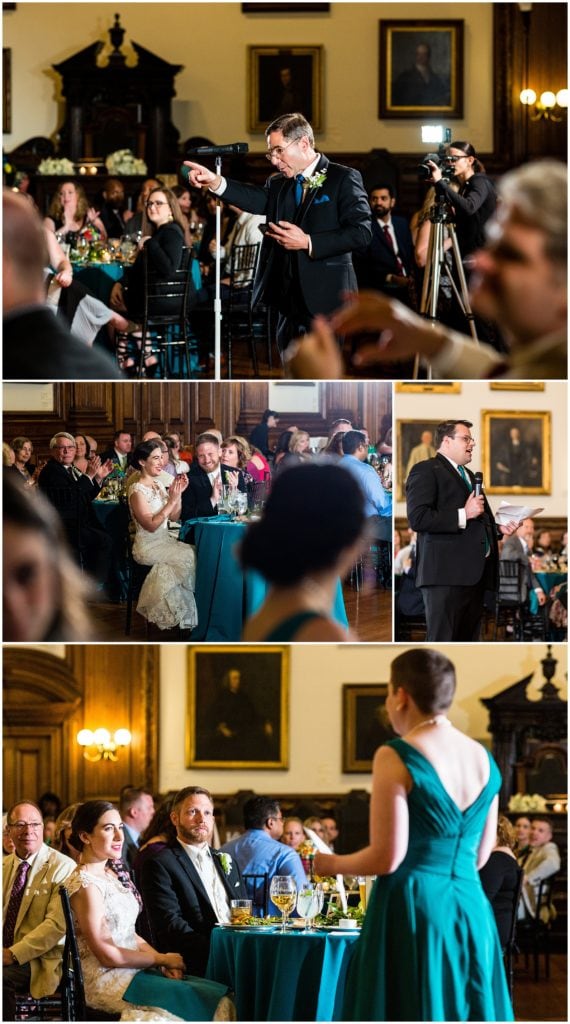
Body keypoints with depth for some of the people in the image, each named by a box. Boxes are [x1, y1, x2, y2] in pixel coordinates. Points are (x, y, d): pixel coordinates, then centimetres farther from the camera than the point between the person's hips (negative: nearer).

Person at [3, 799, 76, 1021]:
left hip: (41, 960, -5)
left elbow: (57, 924, -15)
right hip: (6, 953, 5)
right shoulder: (4, 866, 14)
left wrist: (14, 953, -21)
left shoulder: (63, 867, -6)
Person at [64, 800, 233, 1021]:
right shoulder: (84, 884, -13)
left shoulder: (110, 876, 15)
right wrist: (162, 959, -6)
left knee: (218, 994, -10)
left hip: (133, 972, 8)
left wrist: (163, 961, -1)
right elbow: (106, 954, -15)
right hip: (106, 981, -8)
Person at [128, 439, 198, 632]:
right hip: (147, 548, -7)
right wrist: (171, 500, -20)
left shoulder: (159, 485, 11)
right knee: (190, 556, -21)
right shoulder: (137, 491, -13)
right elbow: (151, 525, -20)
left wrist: (178, 494, -3)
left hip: (164, 542, 7)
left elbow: (174, 517, 12)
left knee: (196, 552, -15)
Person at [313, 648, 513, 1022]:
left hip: (413, 911, -6)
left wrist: (332, 863, 4)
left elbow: (388, 858, -13)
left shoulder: (396, 757, -10)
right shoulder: (484, 759, 9)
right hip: (471, 911, 6)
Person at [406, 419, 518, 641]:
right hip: (446, 573, -9)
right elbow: (417, 518, -15)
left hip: (475, 573, 9)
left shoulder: (468, 475, 27)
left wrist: (500, 528, 14)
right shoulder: (426, 471, -2)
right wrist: (464, 514, -16)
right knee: (442, 643, -12)